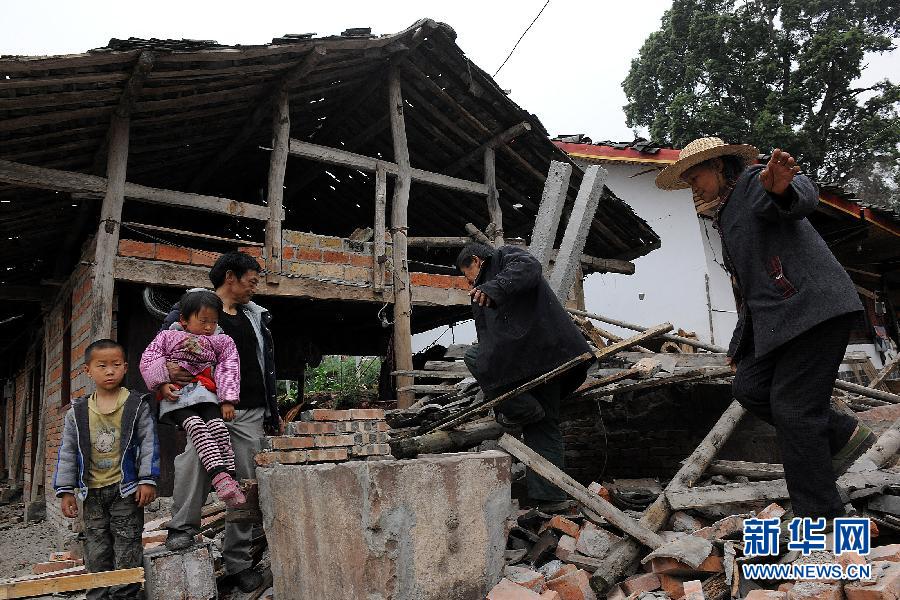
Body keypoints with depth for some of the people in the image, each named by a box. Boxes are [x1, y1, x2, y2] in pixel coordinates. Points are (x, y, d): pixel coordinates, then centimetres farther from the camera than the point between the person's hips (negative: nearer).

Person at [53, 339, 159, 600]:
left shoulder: (136, 405, -4)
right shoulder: (77, 412, 3)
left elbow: (149, 444, -5)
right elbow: (67, 452, 8)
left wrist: (147, 480, -11)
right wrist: (66, 490, 5)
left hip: (126, 490, -3)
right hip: (92, 492, 3)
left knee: (127, 549, 2)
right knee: (96, 551, 11)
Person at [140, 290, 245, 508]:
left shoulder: (222, 342, 17)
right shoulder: (167, 337, 15)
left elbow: (229, 370, 9)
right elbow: (148, 360, 7)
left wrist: (228, 400, -2)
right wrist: (162, 383, -8)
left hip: (205, 396, 2)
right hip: (175, 397, -2)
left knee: (218, 425, -24)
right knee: (196, 426, -28)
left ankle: (231, 479, -27)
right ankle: (219, 477, -42)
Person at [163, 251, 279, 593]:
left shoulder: (255, 316, 20)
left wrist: (273, 411, 21)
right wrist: (165, 366, -22)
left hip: (250, 413, 5)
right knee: (195, 451, -35)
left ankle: (238, 562, 16)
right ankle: (183, 526, -18)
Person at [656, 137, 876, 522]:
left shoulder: (754, 181, -1)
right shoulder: (729, 214, 27)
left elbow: (803, 197, -26)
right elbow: (751, 285, 29)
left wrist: (781, 188, -50)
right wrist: (740, 343, 28)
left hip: (812, 304, -10)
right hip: (777, 319, 10)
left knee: (792, 407, -11)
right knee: (749, 387, 0)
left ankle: (820, 522, -2)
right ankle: (843, 435, 15)